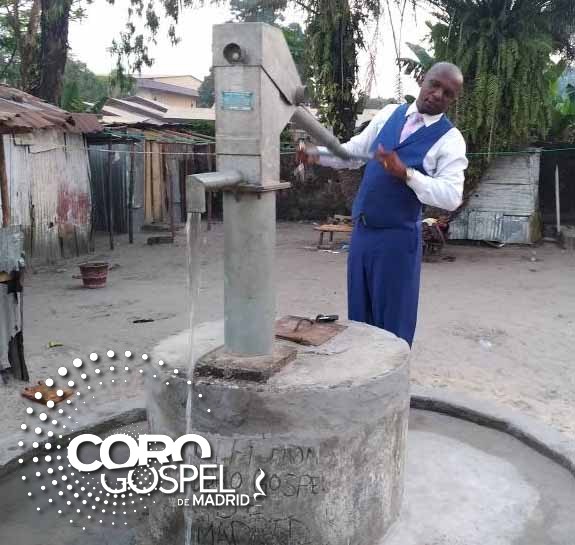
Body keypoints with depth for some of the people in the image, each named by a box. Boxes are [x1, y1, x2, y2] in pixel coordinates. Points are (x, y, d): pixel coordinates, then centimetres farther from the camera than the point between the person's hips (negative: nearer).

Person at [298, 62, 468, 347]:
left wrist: (405, 173, -28)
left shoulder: (450, 139, -8)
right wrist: (318, 153, -3)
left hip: (397, 236, -5)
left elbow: (451, 197, -18)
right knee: (359, 312, 16)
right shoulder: (389, 113, 8)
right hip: (362, 229, 5)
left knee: (392, 319, 6)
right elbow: (354, 151, 14)